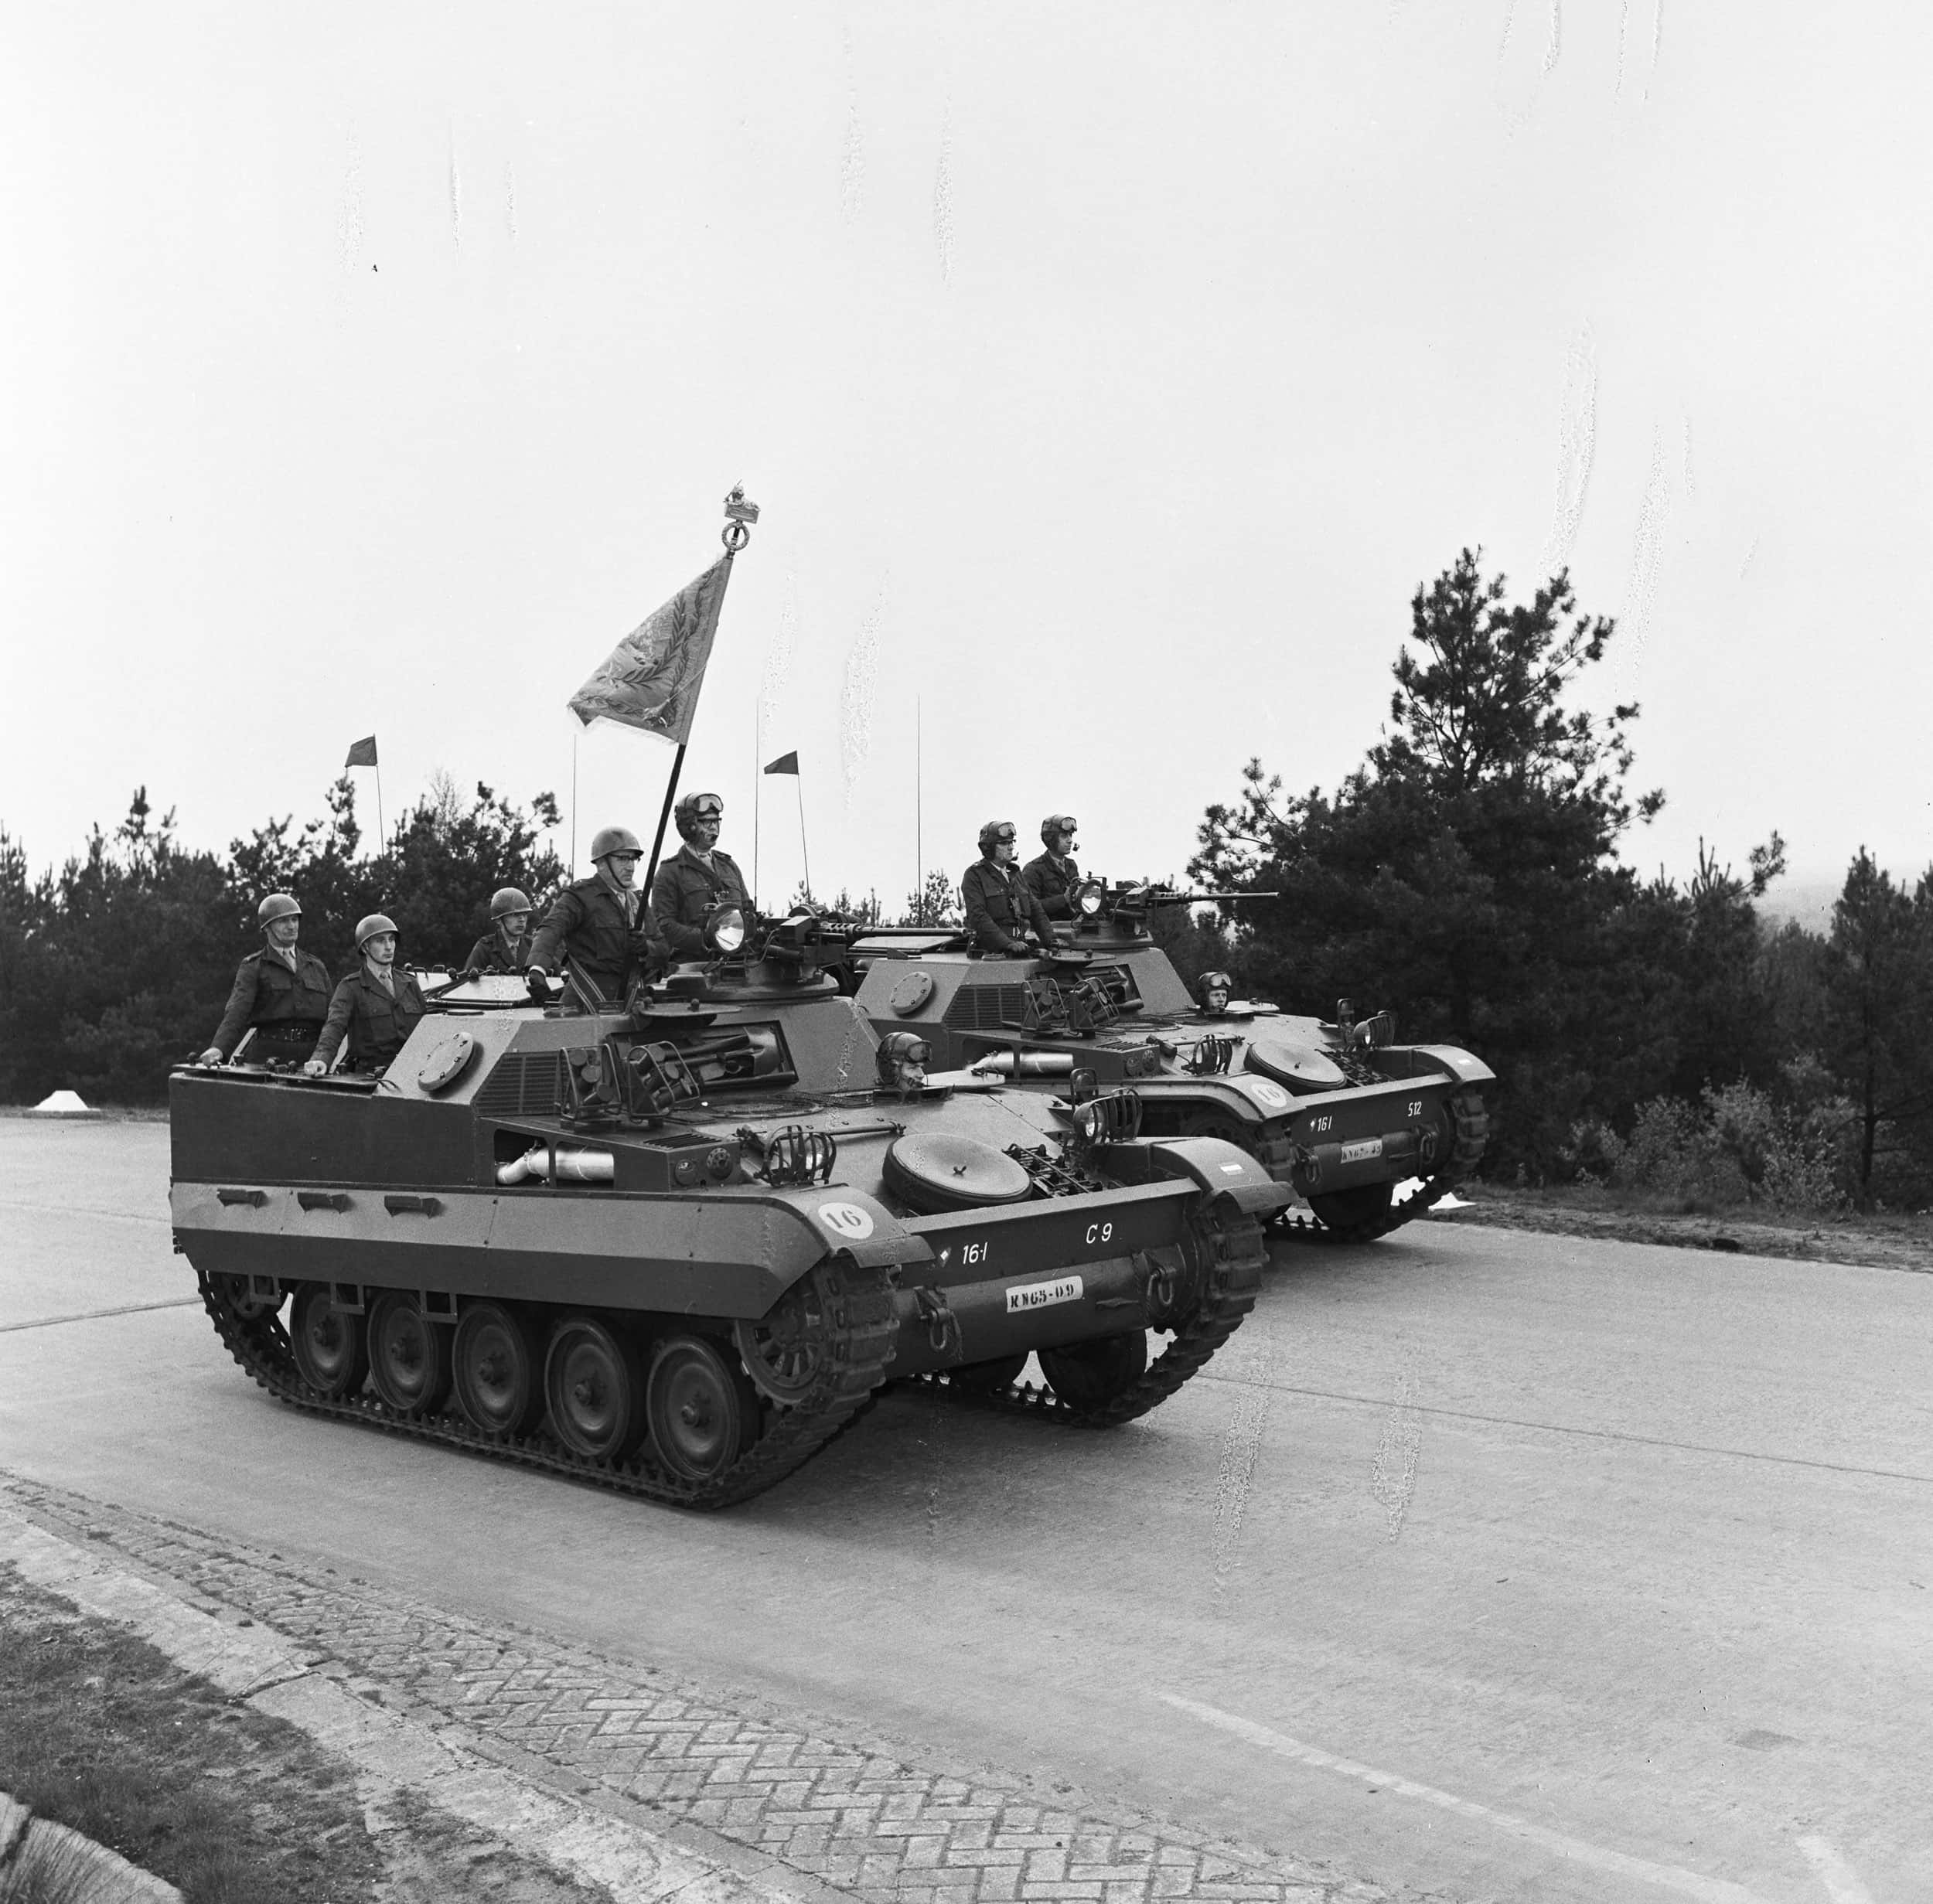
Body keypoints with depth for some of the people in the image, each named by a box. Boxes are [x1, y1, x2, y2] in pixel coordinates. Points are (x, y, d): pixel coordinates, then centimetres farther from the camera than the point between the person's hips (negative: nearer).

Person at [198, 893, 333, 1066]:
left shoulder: (316, 967, 18)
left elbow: (331, 1018, 16)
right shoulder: (252, 968, 5)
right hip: (271, 1056, -3)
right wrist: (217, 1049, -27)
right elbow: (237, 1011, -9)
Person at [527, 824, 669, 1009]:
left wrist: (646, 949, -8)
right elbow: (551, 929, -20)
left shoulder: (638, 901, 20)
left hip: (630, 1004, 6)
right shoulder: (580, 897, -2)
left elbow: (664, 952, 17)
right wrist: (537, 970, -40)